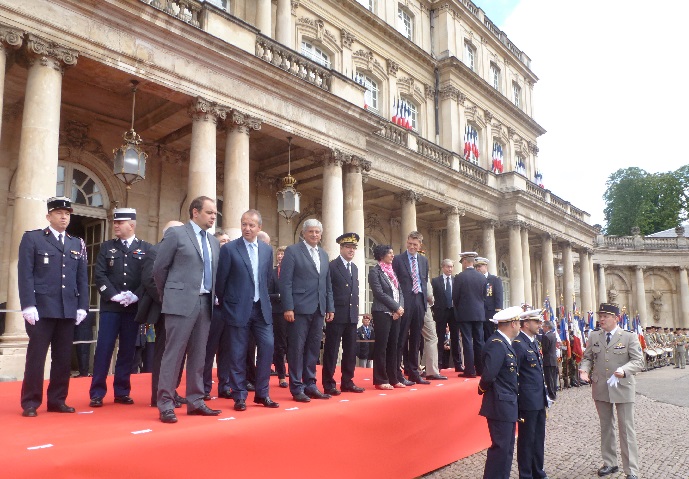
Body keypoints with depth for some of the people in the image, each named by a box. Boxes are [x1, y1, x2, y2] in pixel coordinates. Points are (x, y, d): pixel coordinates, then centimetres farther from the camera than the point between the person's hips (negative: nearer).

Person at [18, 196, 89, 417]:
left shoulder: (77, 244, 15)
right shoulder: (32, 238, 4)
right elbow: (25, 274, -4)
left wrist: (82, 306, 4)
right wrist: (28, 305, -12)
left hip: (68, 310, 4)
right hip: (41, 308, -4)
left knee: (63, 357, 7)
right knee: (36, 356, 1)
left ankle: (57, 400, 17)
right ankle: (30, 402, 11)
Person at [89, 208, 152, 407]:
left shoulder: (146, 248, 5)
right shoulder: (106, 247, 9)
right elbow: (99, 275, 2)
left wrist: (135, 296, -12)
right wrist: (114, 295, -10)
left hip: (134, 308, 0)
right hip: (110, 306, 0)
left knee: (127, 350, 6)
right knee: (104, 349, -1)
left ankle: (122, 392, 16)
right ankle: (97, 393, 9)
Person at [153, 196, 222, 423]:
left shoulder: (214, 242, 15)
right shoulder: (175, 233, -3)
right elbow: (159, 268, -1)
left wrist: (212, 297, 13)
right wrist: (168, 296, 6)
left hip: (205, 303, 6)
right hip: (181, 302, -6)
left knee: (198, 355, 10)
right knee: (173, 354, -3)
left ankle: (195, 401, 19)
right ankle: (166, 404, 6)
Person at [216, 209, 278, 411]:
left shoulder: (267, 250, 7)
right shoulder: (229, 249, -7)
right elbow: (221, 280, -1)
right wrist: (224, 304, 6)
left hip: (262, 308, 4)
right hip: (238, 308, -4)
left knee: (267, 347, 1)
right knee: (238, 353, 3)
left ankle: (262, 393, 15)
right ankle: (239, 396, 16)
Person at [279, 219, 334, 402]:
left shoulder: (323, 255, 17)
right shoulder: (292, 251, -3)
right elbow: (285, 282, -8)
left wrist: (330, 307, 11)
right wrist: (288, 308, -14)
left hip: (318, 310, 6)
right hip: (299, 309, -6)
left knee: (313, 349, 10)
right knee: (297, 348, 0)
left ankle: (310, 385, 21)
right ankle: (296, 388, 9)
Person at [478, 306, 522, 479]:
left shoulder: (504, 343, 9)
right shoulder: (496, 344, -21)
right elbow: (488, 375, -27)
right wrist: (483, 389, -10)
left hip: (507, 405, 10)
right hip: (500, 405, -10)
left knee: (507, 448, 17)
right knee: (500, 447, -2)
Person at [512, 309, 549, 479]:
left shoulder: (534, 341, 11)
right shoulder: (518, 344, -17)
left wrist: (546, 394, 17)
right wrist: (517, 402, -15)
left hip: (540, 400, 9)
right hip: (528, 401, -9)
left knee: (539, 438, 18)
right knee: (527, 439, 4)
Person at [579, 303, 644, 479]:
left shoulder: (629, 337, -5)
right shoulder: (594, 337, 4)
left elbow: (638, 361, -9)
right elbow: (587, 357, 9)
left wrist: (624, 370, -27)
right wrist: (585, 369, -12)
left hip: (623, 388, -4)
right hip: (601, 389, 4)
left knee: (627, 430, 2)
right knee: (605, 427, 15)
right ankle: (610, 463, 30)